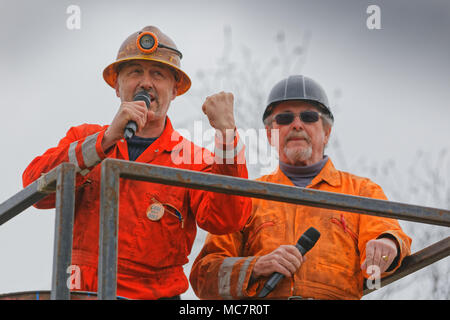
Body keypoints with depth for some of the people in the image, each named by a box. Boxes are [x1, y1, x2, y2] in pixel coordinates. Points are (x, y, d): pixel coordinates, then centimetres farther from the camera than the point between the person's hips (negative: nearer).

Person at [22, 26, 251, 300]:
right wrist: (108, 138, -10)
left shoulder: (193, 160, 8)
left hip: (154, 295, -1)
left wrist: (226, 132, -14)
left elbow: (225, 220, -8)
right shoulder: (84, 139, 14)